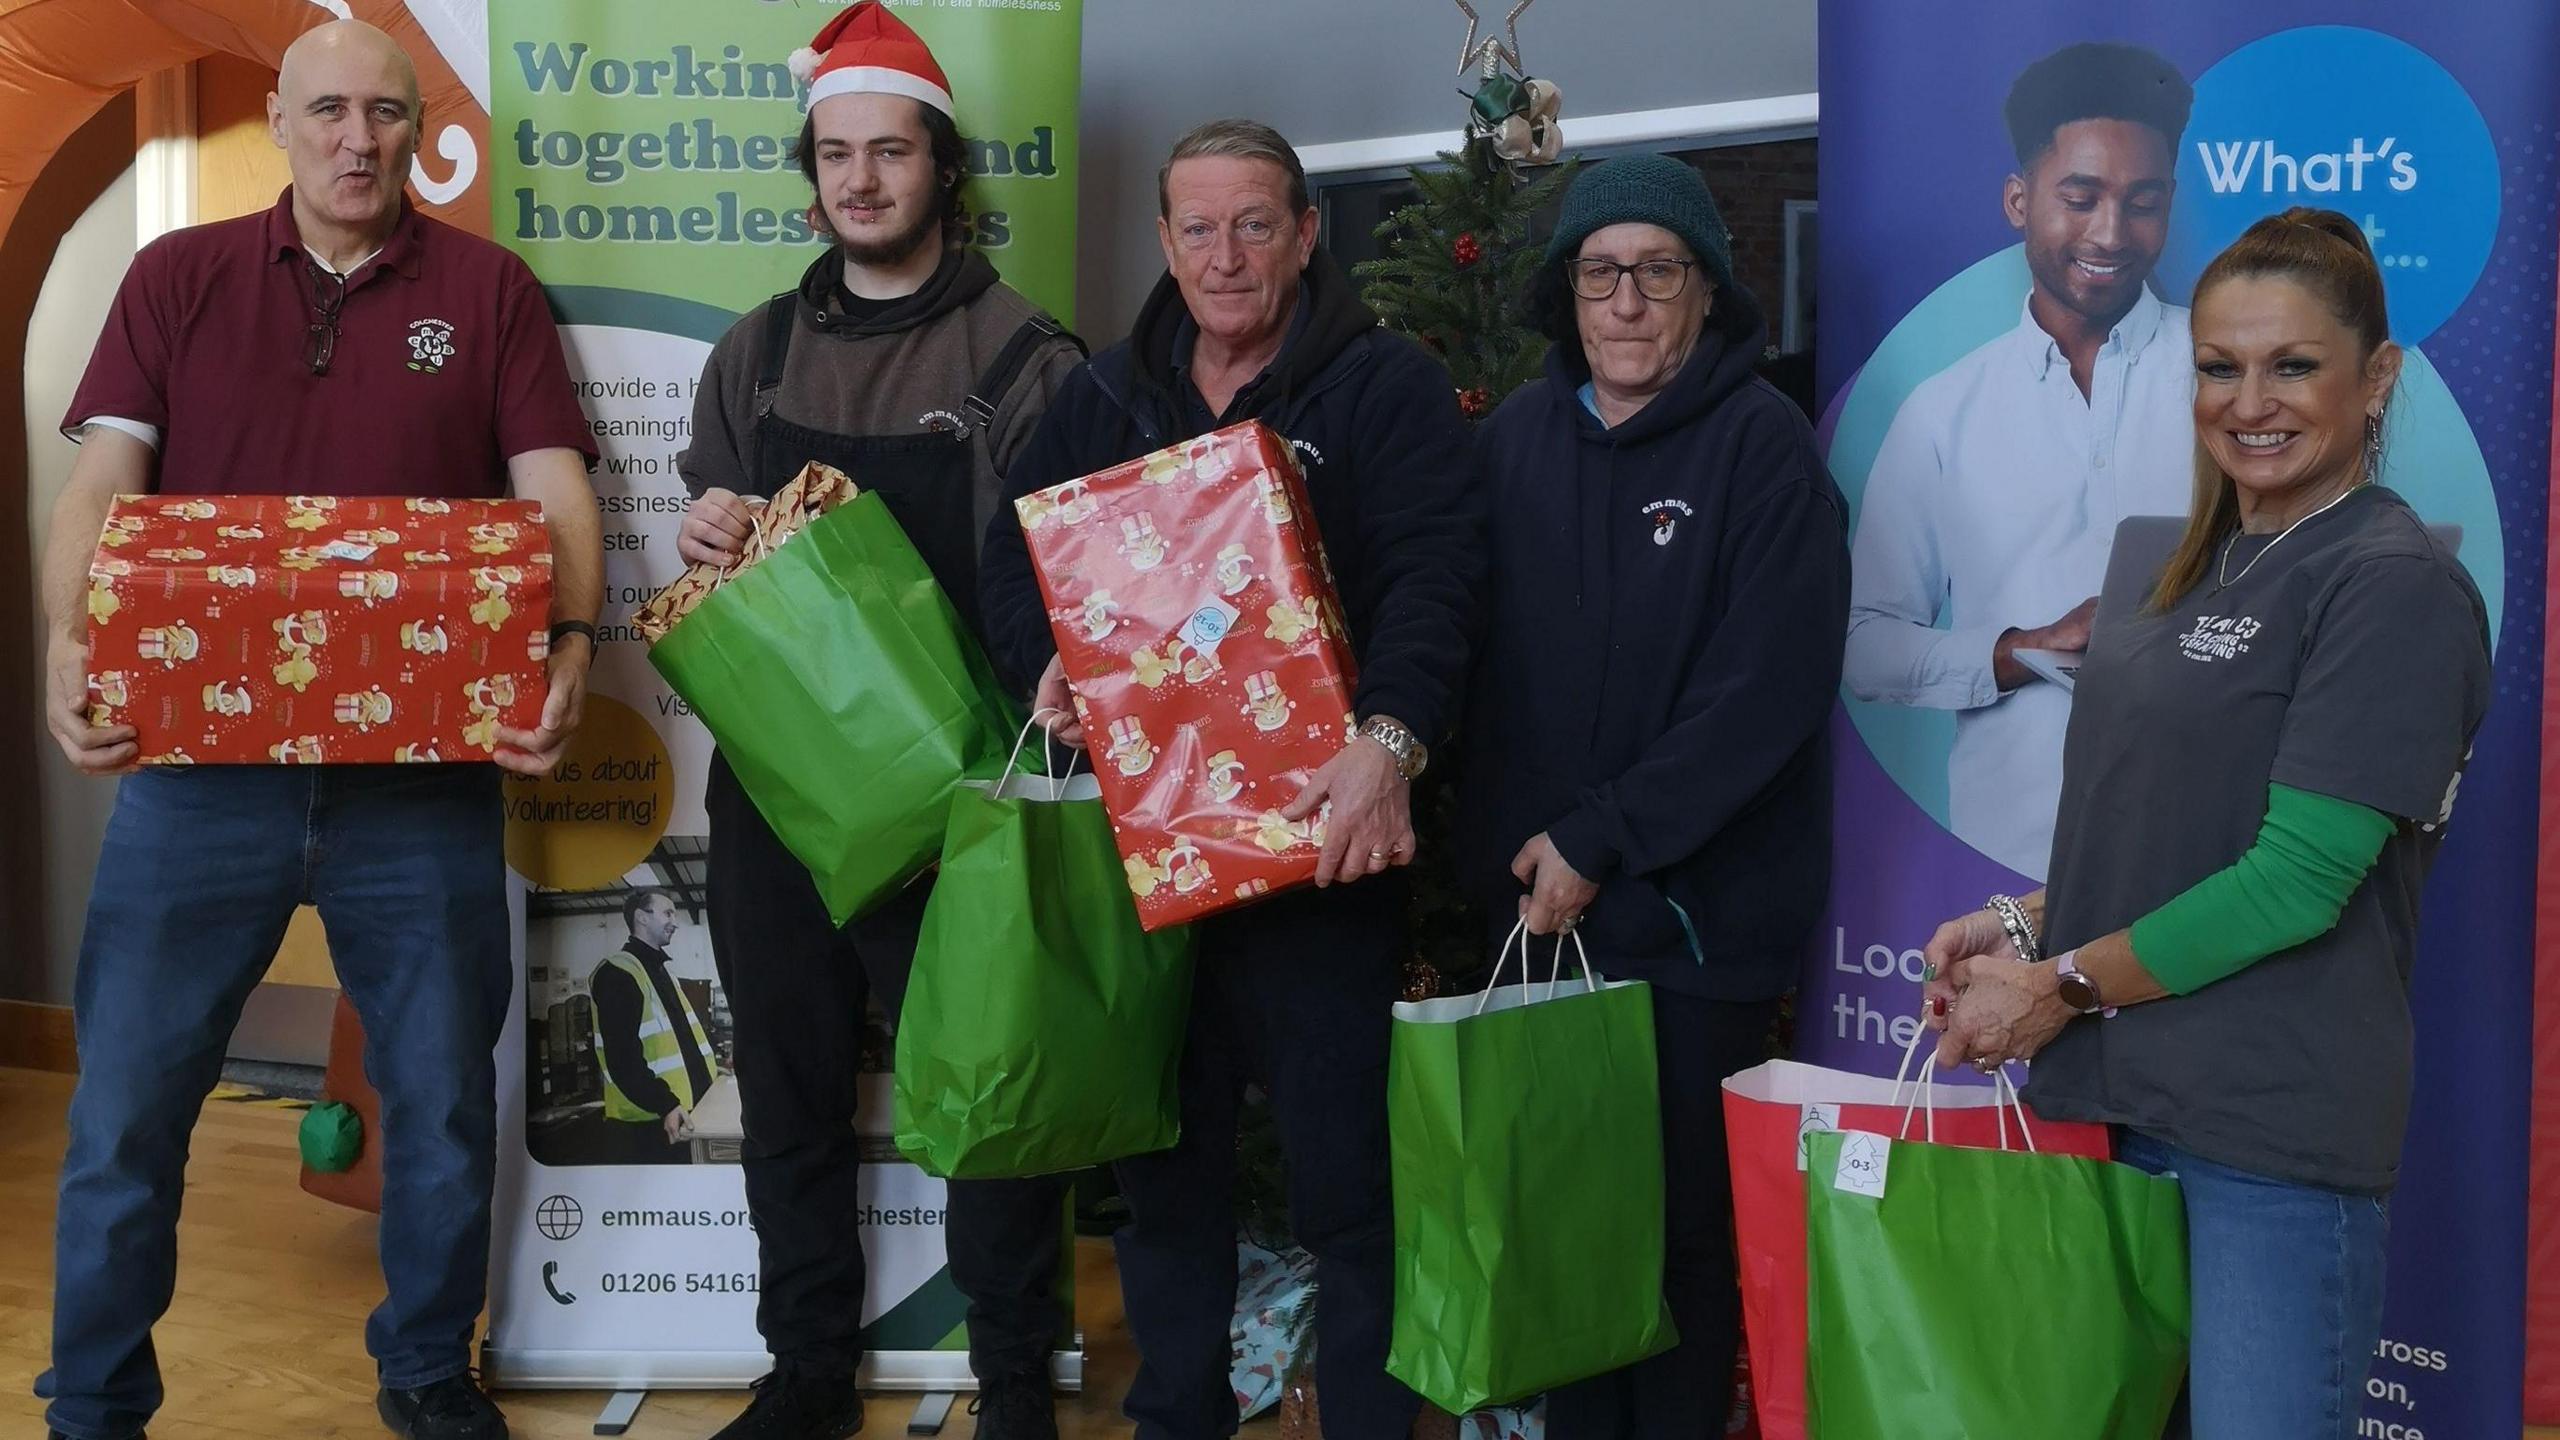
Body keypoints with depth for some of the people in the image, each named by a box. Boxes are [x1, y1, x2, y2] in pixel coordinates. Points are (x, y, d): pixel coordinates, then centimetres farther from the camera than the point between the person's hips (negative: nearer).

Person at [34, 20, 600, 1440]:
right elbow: (101, 483, 1)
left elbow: (556, 491, -1)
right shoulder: (178, 275, 9)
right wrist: (68, 645, -17)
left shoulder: (487, 288, 6)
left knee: (444, 1099, 10)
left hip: (422, 778, 0)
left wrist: (571, 647, -19)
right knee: (124, 1109, 5)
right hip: (196, 761, 1)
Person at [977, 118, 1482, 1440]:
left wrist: (1388, 742, -28)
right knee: (1162, 1148, 14)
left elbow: (1433, 577, -13)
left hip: (1318, 836, -4)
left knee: (1343, 1163, 0)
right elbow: (1013, 558, 12)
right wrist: (1047, 662, -10)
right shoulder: (1106, 398, 14)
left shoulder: (1386, 386, -1)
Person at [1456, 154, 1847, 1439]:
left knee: (1686, 1211, 6)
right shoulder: (1518, 433, 5)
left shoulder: (1764, 442, -9)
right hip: (1536, 900, 4)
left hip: (1698, 908, -4)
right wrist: (1502, 840, -1)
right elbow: (1478, 649, 9)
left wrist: (1602, 839, -16)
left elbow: (1767, 689, -15)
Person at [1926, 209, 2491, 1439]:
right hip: (2117, 1099, 7)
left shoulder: (2397, 585, -10)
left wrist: (2063, 985, -11)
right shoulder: (2168, 573, 13)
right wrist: (2027, 923, 3)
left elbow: (2297, 878, -15)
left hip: (2280, 1130, -7)